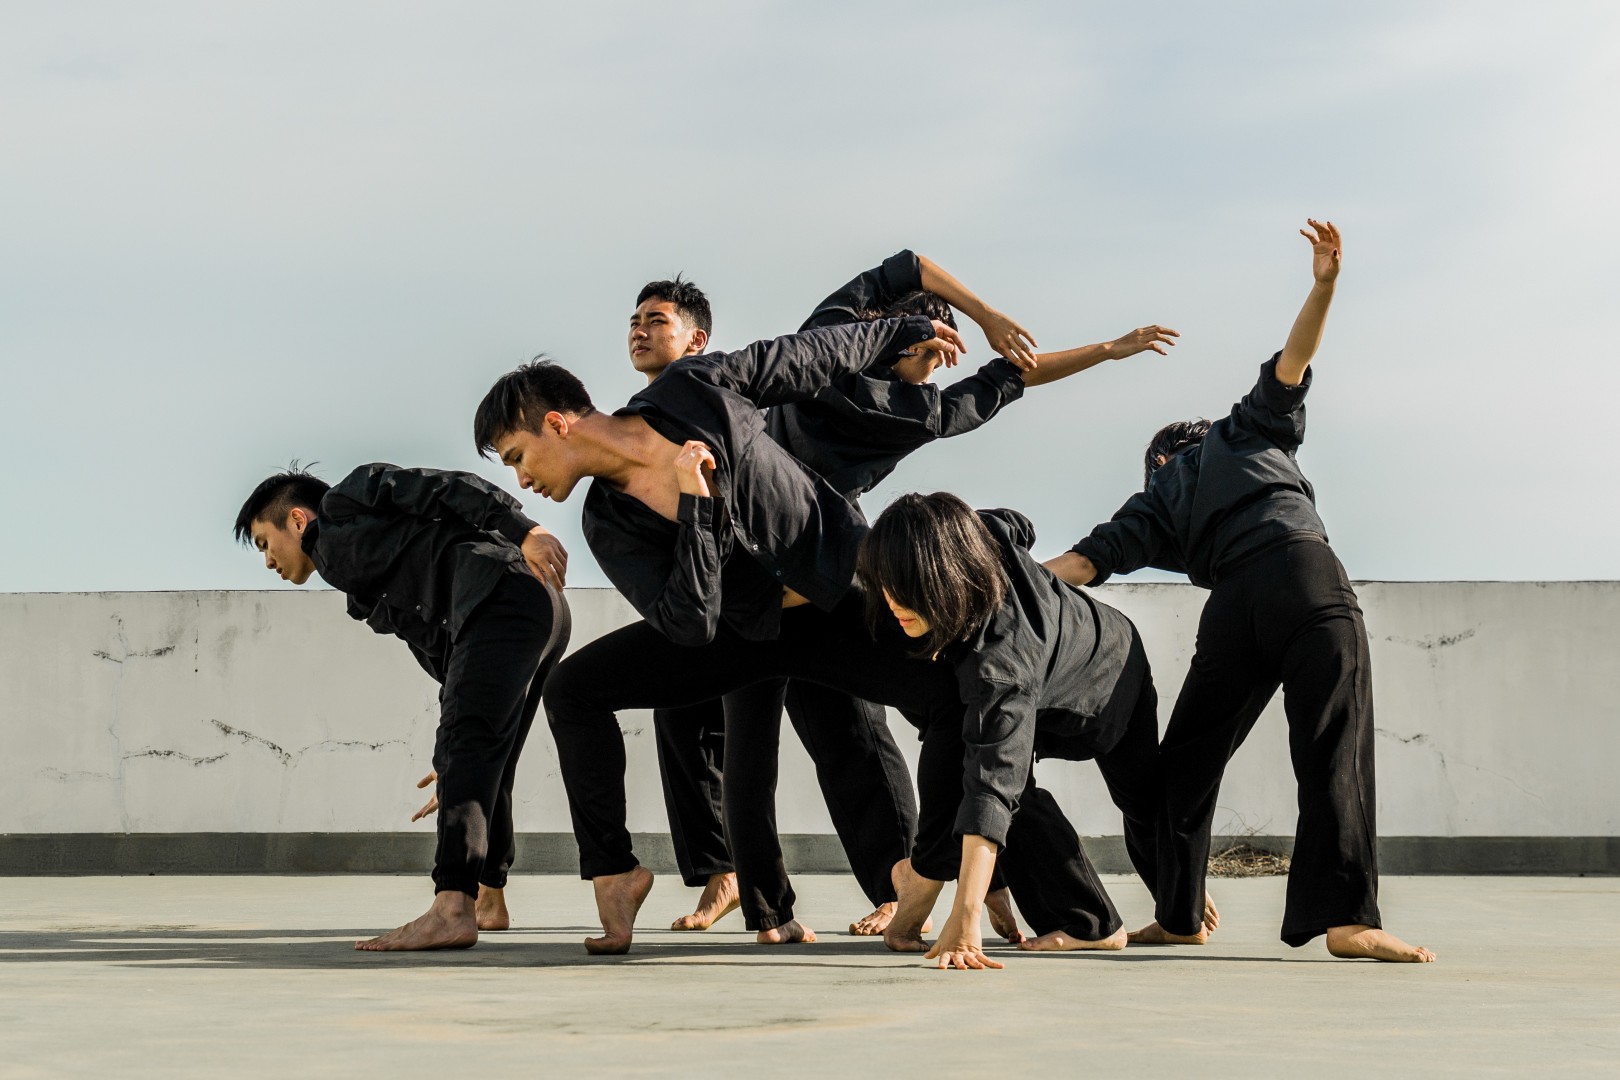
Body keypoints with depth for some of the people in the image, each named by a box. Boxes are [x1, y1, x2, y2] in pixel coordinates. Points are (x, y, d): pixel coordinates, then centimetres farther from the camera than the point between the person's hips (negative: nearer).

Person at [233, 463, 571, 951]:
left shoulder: (346, 501, 14)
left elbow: (445, 489, -2)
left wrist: (524, 531, -17)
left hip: (504, 594, -10)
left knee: (466, 747, -23)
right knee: (485, 766, 25)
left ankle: (451, 910, -39)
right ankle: (488, 901, 43)